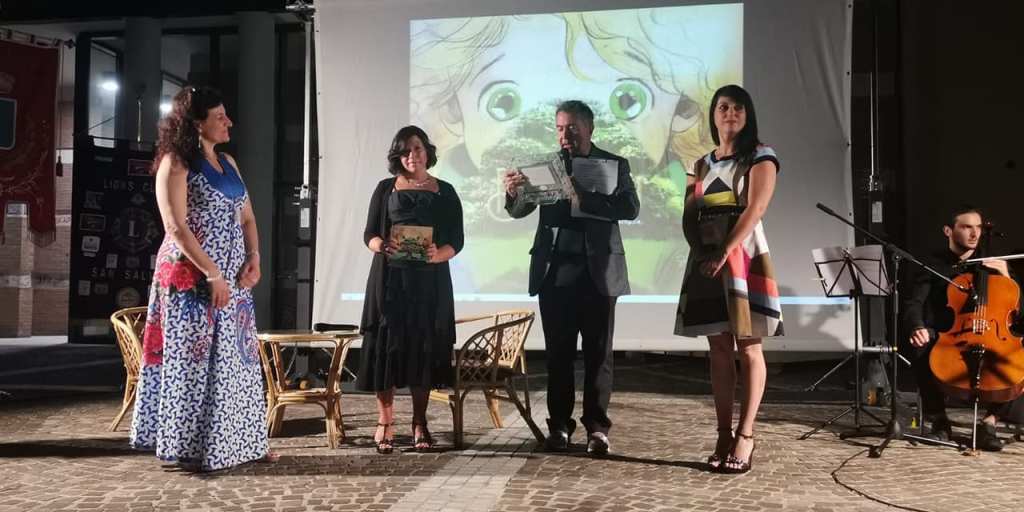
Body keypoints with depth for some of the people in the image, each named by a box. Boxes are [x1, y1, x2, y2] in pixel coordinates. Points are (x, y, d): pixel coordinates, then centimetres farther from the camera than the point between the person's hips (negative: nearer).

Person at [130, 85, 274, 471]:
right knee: (194, 358, 0)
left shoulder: (228, 163, 14)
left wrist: (254, 259, -2)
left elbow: (247, 218, 15)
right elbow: (176, 227, -15)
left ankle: (239, 441, 19)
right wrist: (212, 273, -19)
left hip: (234, 279, 7)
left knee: (236, 357, 10)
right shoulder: (176, 163, -8)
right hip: (192, 278, -7)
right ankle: (192, 448, 11)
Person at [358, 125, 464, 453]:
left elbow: (456, 240, 3)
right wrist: (381, 245, -19)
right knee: (387, 344, -4)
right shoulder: (386, 188, 9)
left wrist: (437, 254, -18)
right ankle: (385, 421, 4)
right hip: (390, 278, 0)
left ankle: (419, 422, 10)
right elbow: (369, 234, 4)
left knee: (424, 346, 1)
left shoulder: (445, 192, 9)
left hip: (430, 281, 1)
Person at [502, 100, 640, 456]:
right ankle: (560, 426, 13)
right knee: (557, 353, 4)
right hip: (555, 271, 2)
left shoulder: (614, 165, 4)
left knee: (598, 353, 4)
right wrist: (512, 192, -21)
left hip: (598, 271, -1)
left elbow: (631, 208, -11)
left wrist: (585, 199, -25)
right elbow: (519, 211, 2)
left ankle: (597, 427, 11)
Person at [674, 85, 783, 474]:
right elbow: (689, 218, 9)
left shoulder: (760, 157, 1)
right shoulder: (701, 165, 17)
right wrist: (701, 252, -10)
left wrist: (724, 254, -21)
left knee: (748, 348, -4)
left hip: (742, 257, -5)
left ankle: (745, 437, -4)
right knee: (719, 349, 4)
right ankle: (723, 435, 8)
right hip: (705, 260, 5)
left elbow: (755, 210, -12)